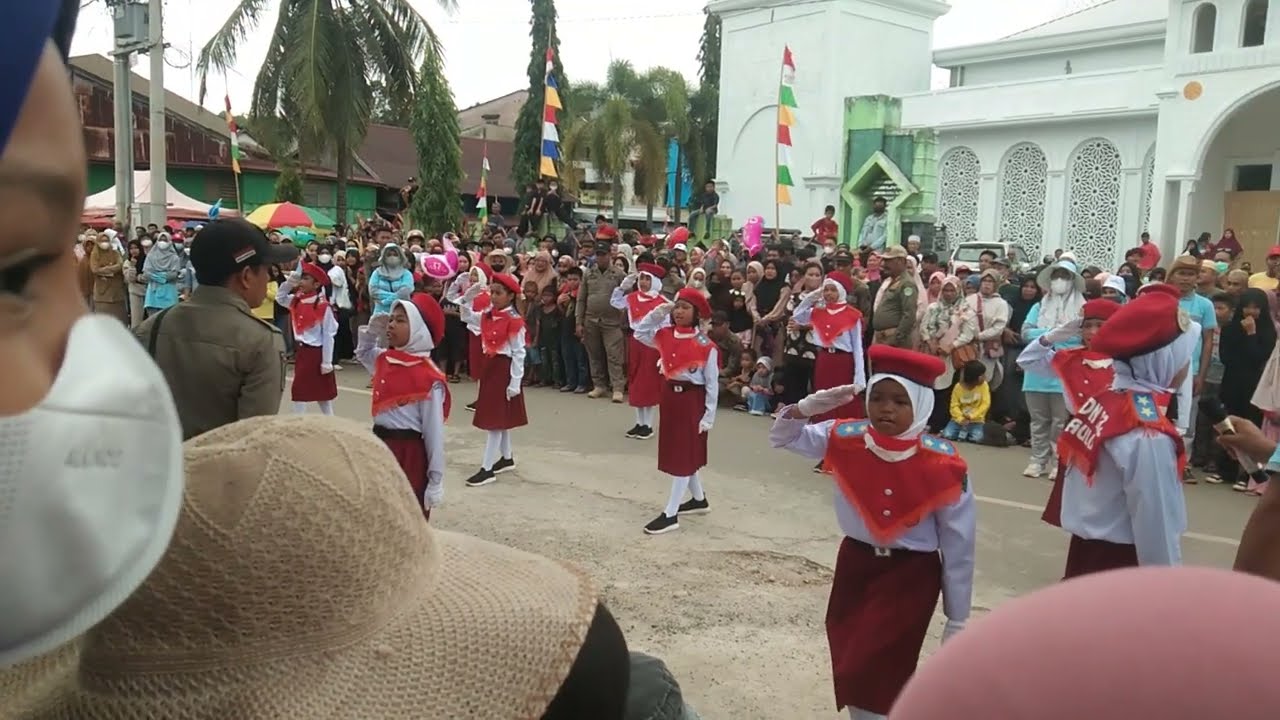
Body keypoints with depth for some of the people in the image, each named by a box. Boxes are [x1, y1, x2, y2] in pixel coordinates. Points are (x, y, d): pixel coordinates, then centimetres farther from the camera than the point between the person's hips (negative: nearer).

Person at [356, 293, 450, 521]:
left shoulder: (428, 378, -17)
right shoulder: (384, 359, 5)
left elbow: (434, 431, -15)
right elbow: (363, 352, 31)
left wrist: (435, 479, -14)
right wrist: (371, 331, 9)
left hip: (410, 453, -7)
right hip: (380, 445, 8)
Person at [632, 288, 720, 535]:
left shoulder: (705, 346, -14)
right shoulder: (666, 335, 3)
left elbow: (712, 383, -10)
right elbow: (639, 333, 10)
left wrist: (709, 416, -11)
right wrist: (657, 313, -2)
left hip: (692, 400, -7)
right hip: (670, 396, 7)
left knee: (683, 456, -1)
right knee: (676, 453, 17)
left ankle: (671, 514, 2)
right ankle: (699, 499, 37)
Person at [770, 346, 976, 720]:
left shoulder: (943, 464, -18)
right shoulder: (846, 439, -9)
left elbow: (959, 543, -10)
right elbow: (782, 437, 3)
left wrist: (957, 619, -4)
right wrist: (808, 406, -20)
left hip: (911, 575, -4)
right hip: (855, 563, 4)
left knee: (872, 674, -5)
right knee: (849, 663, 15)